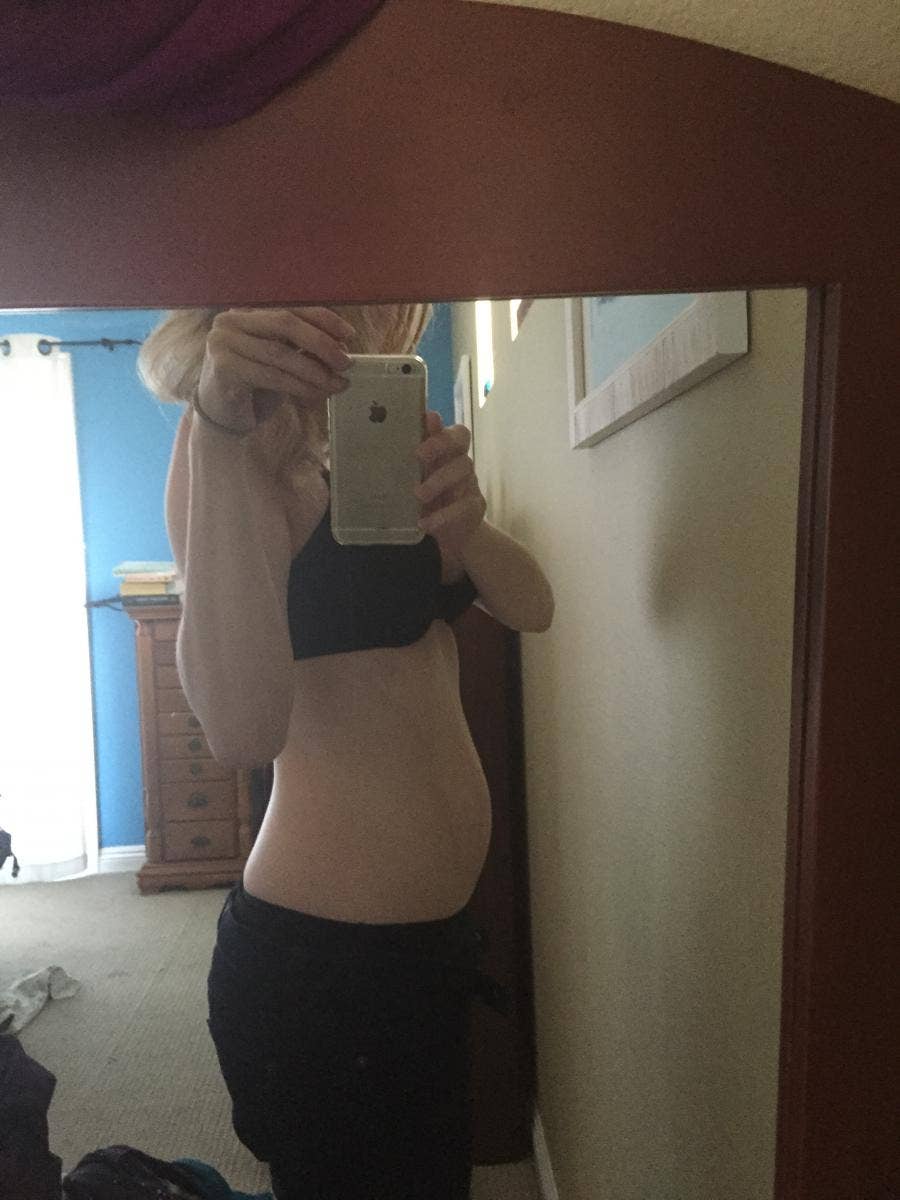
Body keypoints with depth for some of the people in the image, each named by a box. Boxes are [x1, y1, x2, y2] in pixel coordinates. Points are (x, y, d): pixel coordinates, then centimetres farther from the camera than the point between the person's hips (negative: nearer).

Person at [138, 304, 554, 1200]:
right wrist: (220, 427, -34)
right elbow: (242, 733, -30)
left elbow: (530, 607, 2)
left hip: (429, 927, 8)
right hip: (322, 953, -8)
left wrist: (463, 520, -18)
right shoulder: (244, 434, -14)